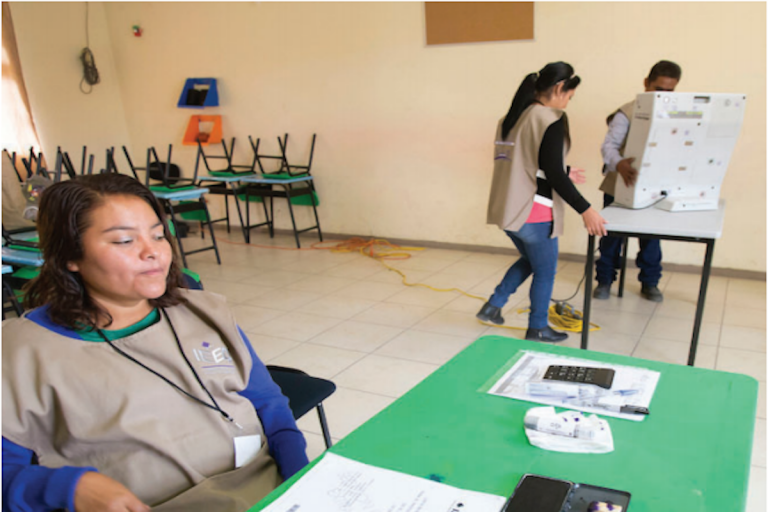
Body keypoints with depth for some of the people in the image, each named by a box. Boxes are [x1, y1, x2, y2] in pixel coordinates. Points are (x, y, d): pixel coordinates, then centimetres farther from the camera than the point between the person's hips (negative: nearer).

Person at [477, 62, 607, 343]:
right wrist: (585, 209, -16)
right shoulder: (551, 119, -15)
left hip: (507, 207, 8)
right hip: (533, 212, -8)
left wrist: (564, 172, 26)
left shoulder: (511, 118, 10)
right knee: (545, 271, 12)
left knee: (530, 260, 28)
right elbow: (553, 175, -20)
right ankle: (537, 330, 25)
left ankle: (493, 306, 28)